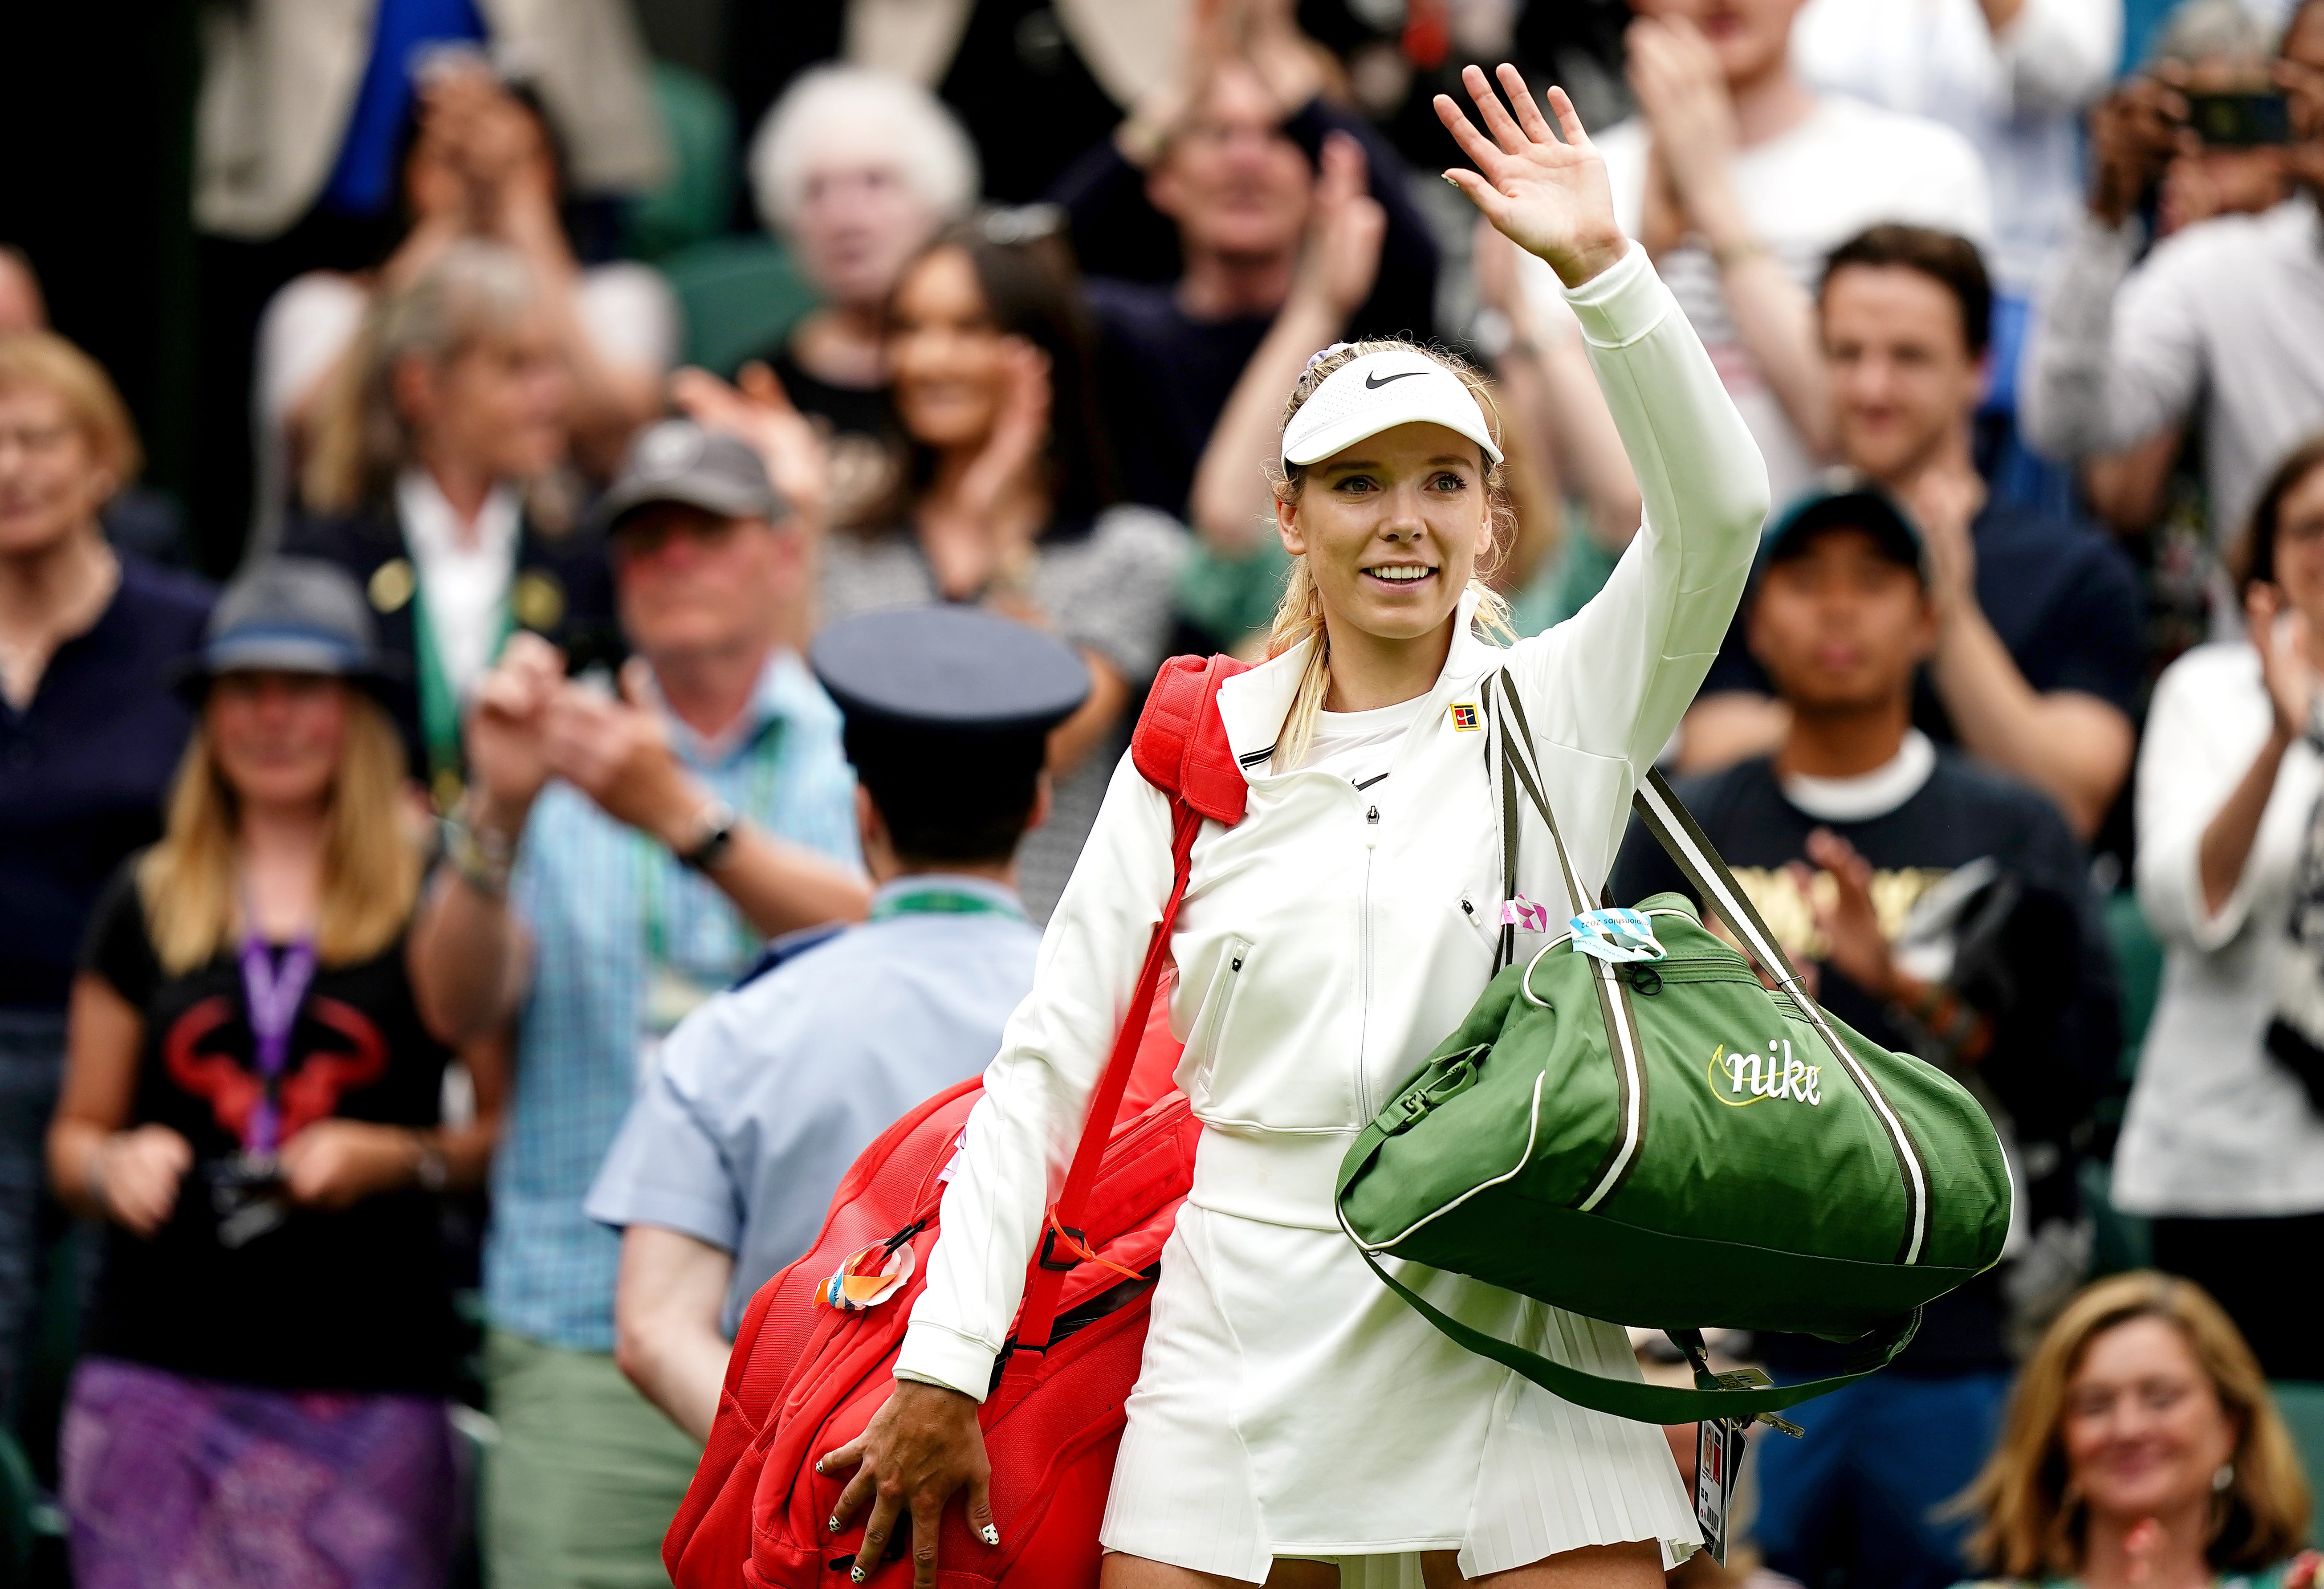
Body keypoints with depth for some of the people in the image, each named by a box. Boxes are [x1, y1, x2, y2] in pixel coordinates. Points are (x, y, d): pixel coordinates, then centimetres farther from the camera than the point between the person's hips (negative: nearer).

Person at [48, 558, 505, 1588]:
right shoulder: (148, 905, 14)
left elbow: (519, 1129, 5)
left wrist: (403, 1158, -12)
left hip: (368, 1382, -2)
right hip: (162, 1374, 2)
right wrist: (112, 1166, -1)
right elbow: (76, 1137, 20)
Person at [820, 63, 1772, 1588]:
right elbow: (1049, 1063, 7)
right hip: (1248, 1352, 1)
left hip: (1517, 1345, -1)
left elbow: (1715, 515, -12)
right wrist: (942, 1375, 0)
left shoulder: (1562, 708, 5)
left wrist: (1603, 265, -23)